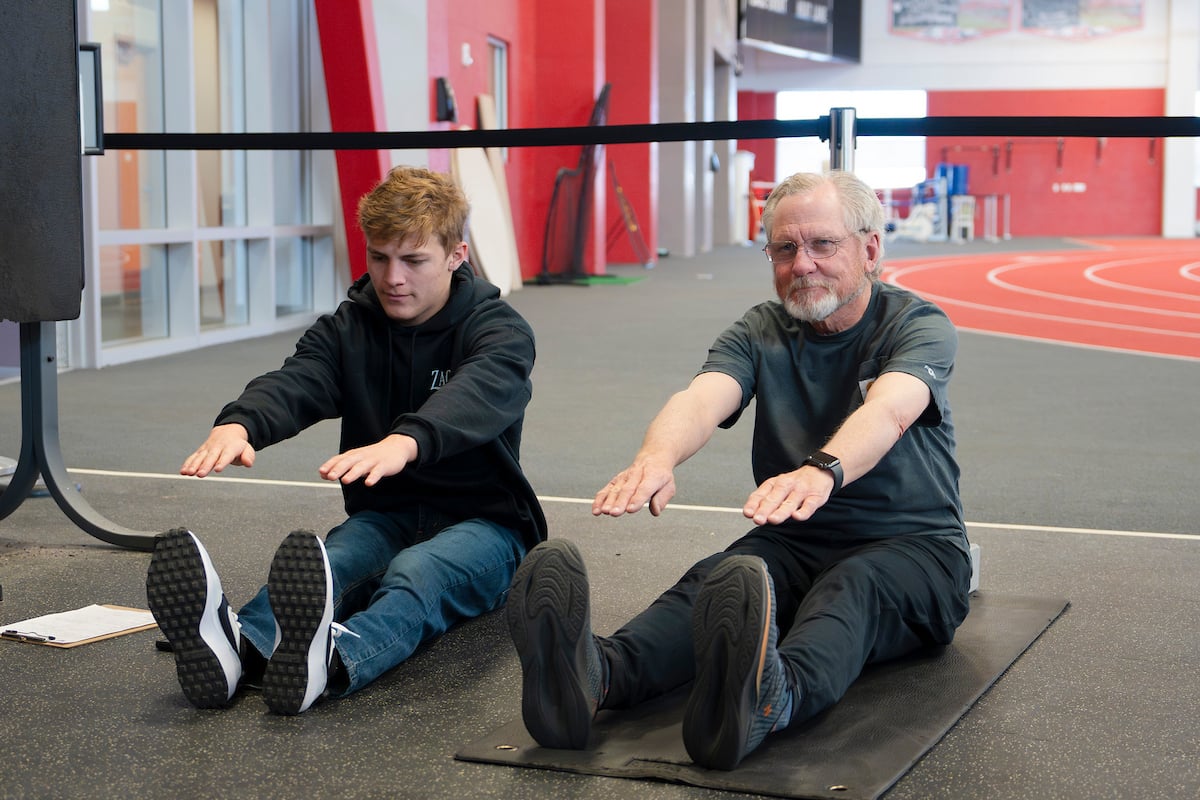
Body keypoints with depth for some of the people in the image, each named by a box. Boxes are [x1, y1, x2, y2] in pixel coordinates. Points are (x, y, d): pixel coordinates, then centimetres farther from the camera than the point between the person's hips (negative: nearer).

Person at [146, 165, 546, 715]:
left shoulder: (500, 331, -6)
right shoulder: (348, 329, 7)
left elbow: (475, 396, -31)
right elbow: (294, 383, -15)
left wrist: (405, 443, -54)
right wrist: (237, 424, -41)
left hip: (481, 522, -3)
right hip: (384, 516, 4)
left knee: (415, 572, -39)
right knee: (322, 564, -32)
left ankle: (332, 661, -72)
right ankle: (238, 646, -66)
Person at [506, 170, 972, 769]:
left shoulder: (919, 325, -4)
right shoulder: (760, 333, 6)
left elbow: (889, 409, -28)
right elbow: (702, 398, -16)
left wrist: (822, 470, -51)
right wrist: (658, 455, -41)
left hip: (912, 546, -3)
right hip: (795, 544, 3)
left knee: (849, 587, -38)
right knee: (716, 579, -30)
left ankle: (769, 699, -70)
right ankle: (599, 673, -60)